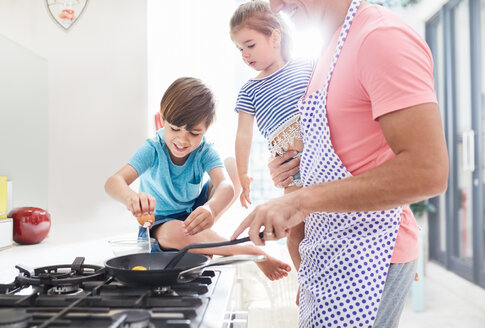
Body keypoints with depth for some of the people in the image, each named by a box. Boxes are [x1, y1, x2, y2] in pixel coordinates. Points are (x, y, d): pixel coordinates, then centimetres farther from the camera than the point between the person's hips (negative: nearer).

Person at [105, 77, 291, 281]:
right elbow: (114, 182, -37)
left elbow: (226, 186, -38)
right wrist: (131, 198, -63)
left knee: (232, 165, -12)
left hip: (194, 213, 3)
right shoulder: (152, 150, -22)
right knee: (175, 232, -41)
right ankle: (250, 252, -28)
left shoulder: (205, 152, -19)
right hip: (159, 224, -3)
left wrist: (210, 210, -62)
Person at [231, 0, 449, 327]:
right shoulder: (333, 47, 14)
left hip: (366, 256, -9)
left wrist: (303, 200, -25)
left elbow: (428, 172, -25)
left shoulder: (383, 36, -16)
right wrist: (301, 164, 5)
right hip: (325, 252, 9)